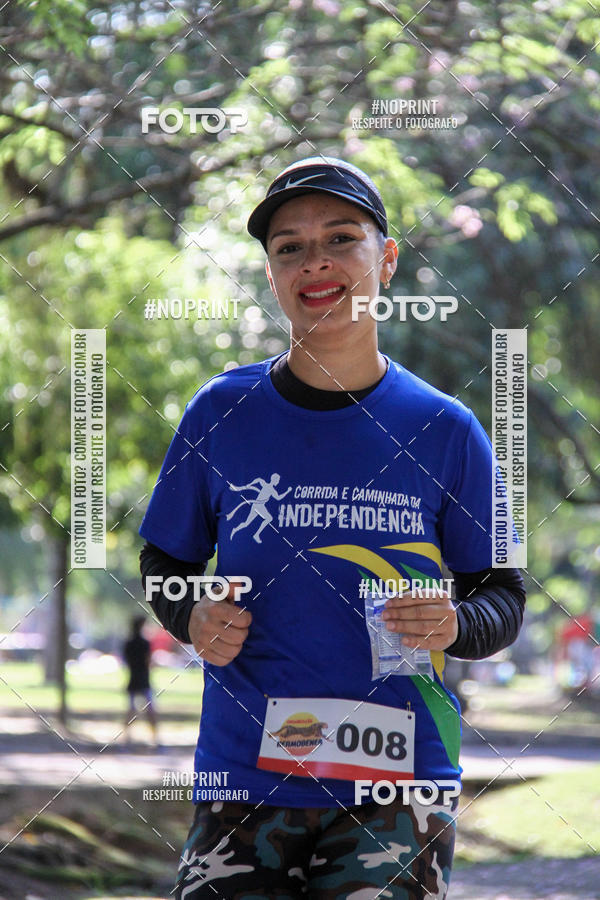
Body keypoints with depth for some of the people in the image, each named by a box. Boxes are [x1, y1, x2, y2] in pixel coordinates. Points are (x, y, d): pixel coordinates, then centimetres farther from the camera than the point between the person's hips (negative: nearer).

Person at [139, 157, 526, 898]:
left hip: (397, 785, -1)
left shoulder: (445, 433, 2)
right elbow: (164, 561, 14)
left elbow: (503, 594, 8)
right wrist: (193, 619, -6)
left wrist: (455, 625, -13)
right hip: (244, 776, 1)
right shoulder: (220, 415, 4)